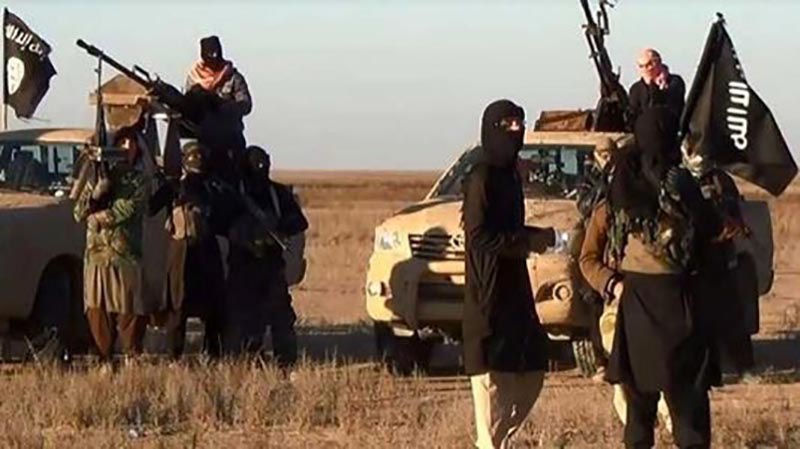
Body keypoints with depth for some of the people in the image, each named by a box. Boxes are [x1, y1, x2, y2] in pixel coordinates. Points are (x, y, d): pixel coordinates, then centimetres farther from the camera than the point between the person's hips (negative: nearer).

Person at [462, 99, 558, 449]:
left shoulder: (508, 175, 15)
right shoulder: (482, 178, -12)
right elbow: (479, 236, -18)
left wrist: (535, 236, 5)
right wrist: (528, 242, -14)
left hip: (514, 289, 10)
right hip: (489, 293, -9)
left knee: (531, 374, 11)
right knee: (494, 378, -8)